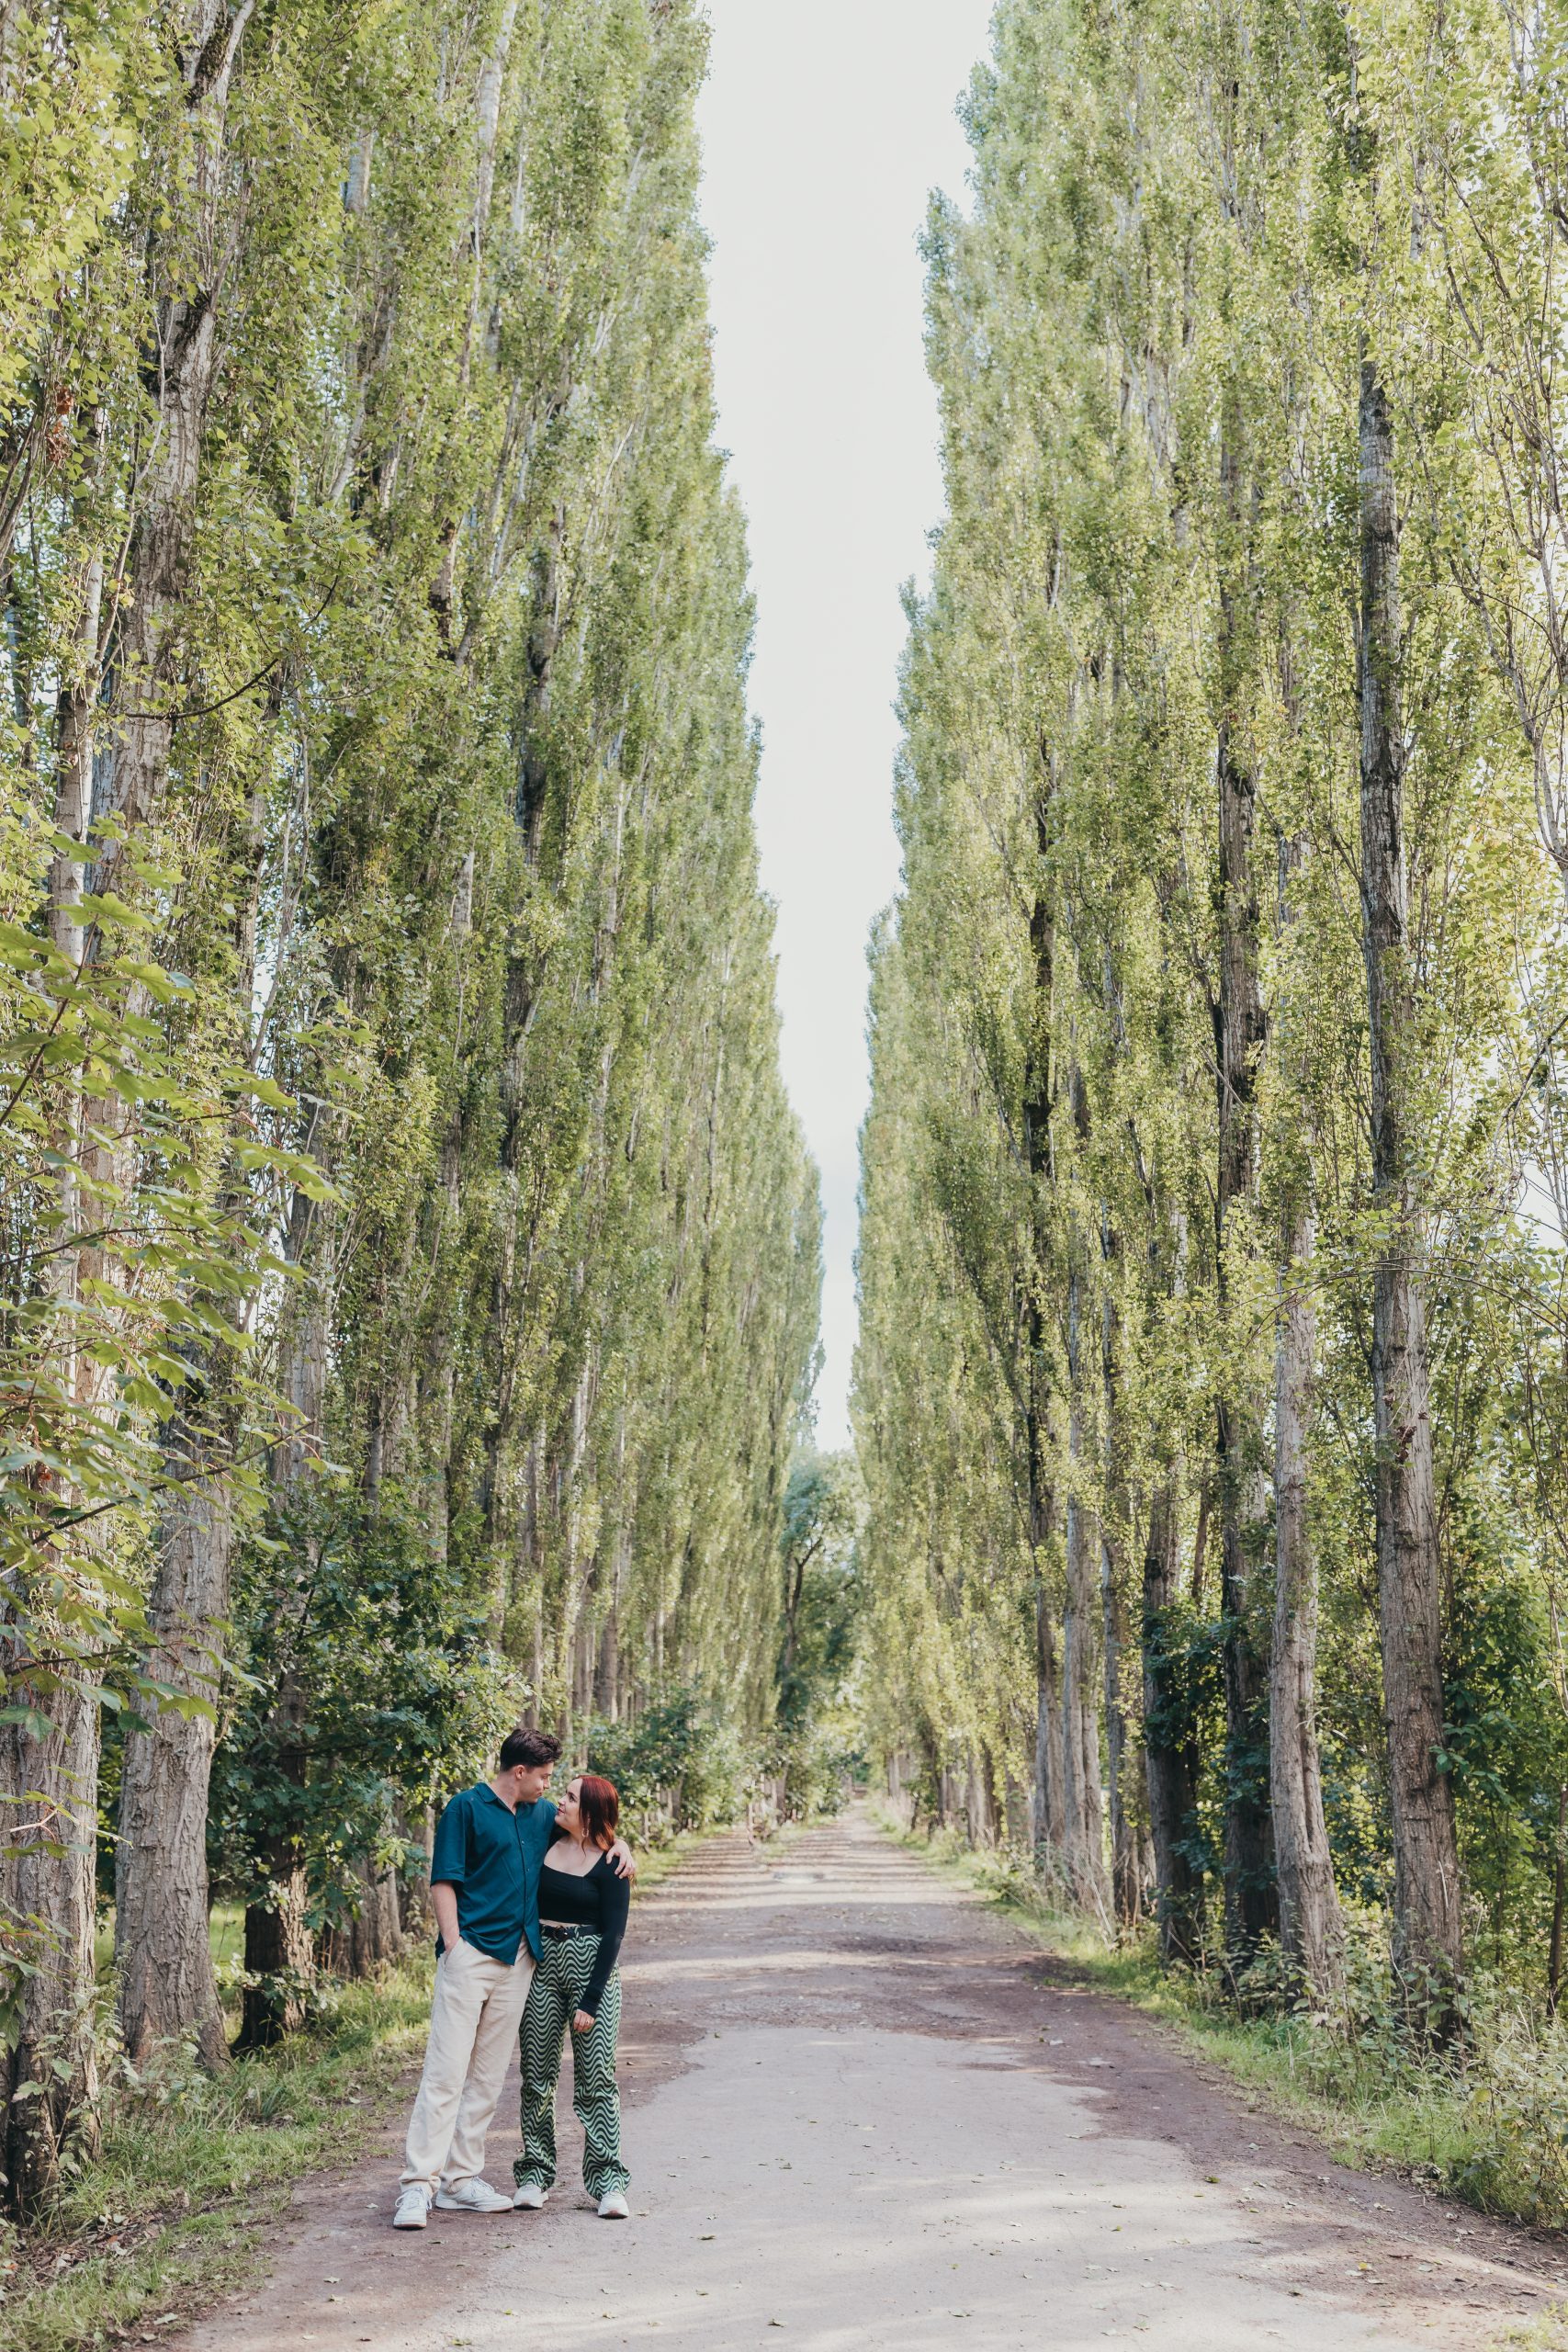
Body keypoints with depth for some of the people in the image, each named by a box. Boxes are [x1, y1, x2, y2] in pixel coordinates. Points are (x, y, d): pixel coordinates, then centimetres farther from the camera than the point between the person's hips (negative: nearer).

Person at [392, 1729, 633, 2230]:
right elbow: (443, 1882, -6)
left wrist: (618, 1844, 7)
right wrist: (452, 1945, -12)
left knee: (488, 2076, 8)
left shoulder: (542, 1814, 15)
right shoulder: (467, 1808, -4)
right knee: (445, 2071, -9)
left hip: (517, 1959, 7)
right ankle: (418, 2184, -7)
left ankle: (460, 2179, 14)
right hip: (470, 1953, -6)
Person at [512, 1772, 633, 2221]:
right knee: (537, 2075, 6)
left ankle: (608, 2183, 0)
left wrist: (591, 2001, -11)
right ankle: (534, 2175, 16)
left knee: (596, 2078, -4)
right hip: (540, 1963, 4)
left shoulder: (610, 1865, -7)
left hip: (591, 1967, -4)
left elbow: (613, 1935, -8)